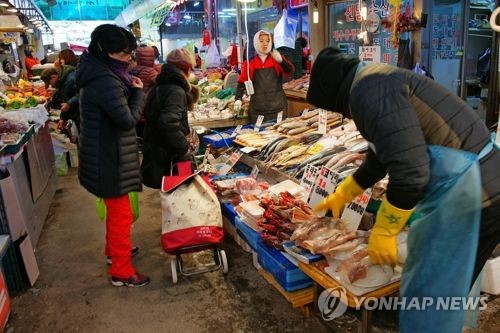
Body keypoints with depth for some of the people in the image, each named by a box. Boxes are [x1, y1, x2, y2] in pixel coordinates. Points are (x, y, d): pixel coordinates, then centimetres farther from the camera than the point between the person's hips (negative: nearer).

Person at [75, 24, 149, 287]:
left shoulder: (96, 76, 8)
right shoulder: (106, 82, -25)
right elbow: (127, 120, -24)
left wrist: (130, 89, 2)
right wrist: (138, 92, -11)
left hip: (103, 154, 10)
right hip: (109, 159, -10)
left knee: (115, 209, 26)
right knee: (121, 214, 2)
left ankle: (114, 250, 45)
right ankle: (121, 272, 16)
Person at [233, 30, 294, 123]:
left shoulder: (276, 58, 4)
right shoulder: (250, 61, 6)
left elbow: (290, 71, -10)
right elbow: (242, 82, 4)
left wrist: (281, 61, -30)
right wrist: (238, 99, -11)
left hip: (276, 104, 0)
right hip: (257, 106, 1)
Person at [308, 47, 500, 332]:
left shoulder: (369, 88, -17)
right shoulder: (378, 83, 17)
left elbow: (409, 171, -26)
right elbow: (382, 157, 29)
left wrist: (383, 232, -12)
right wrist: (341, 195, 37)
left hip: (468, 194, -10)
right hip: (467, 187, 10)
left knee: (430, 300, 4)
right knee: (441, 290, 23)